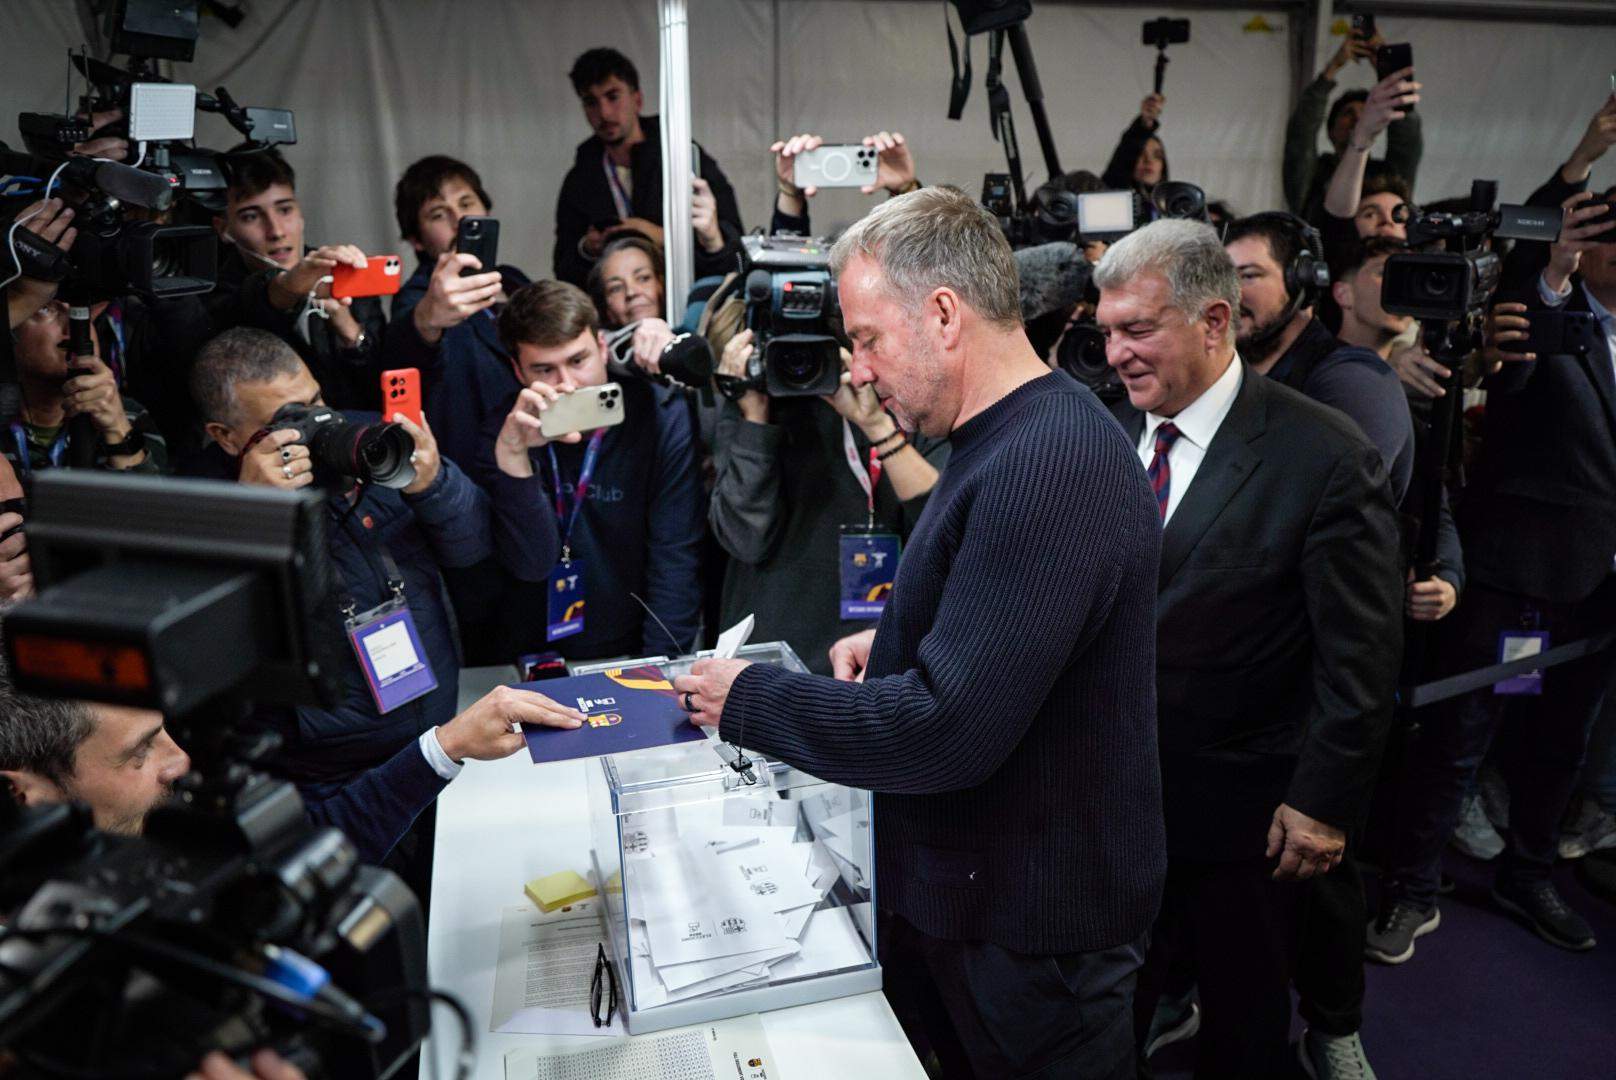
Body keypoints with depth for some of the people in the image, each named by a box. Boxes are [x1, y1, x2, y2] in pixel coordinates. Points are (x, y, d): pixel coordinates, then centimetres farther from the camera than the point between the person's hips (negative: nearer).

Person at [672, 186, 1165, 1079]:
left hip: (1029, 929, -9)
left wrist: (749, 700, -19)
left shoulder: (1049, 467, -28)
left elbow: (948, 728, -31)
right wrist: (896, 644, 1)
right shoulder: (1013, 439, 6)